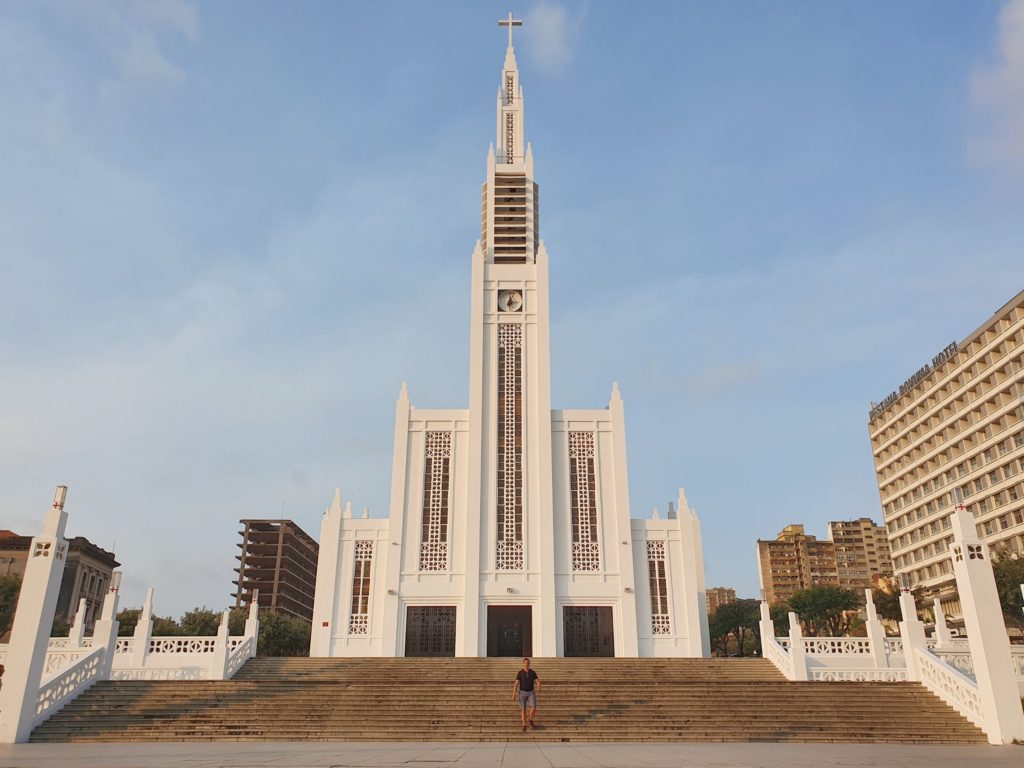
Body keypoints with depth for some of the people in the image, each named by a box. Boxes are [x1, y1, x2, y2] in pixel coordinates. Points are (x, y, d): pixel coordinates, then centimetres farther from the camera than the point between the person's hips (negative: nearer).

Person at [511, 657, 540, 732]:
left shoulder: (533, 672, -1)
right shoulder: (520, 673, -7)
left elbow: (538, 682, -1)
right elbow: (516, 684, -9)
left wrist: (539, 688, -21)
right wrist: (514, 695, -14)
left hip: (531, 693, 1)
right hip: (522, 693, -1)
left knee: (533, 707, -15)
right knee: (523, 710, 0)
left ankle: (530, 720, 12)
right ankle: (524, 725, 14)